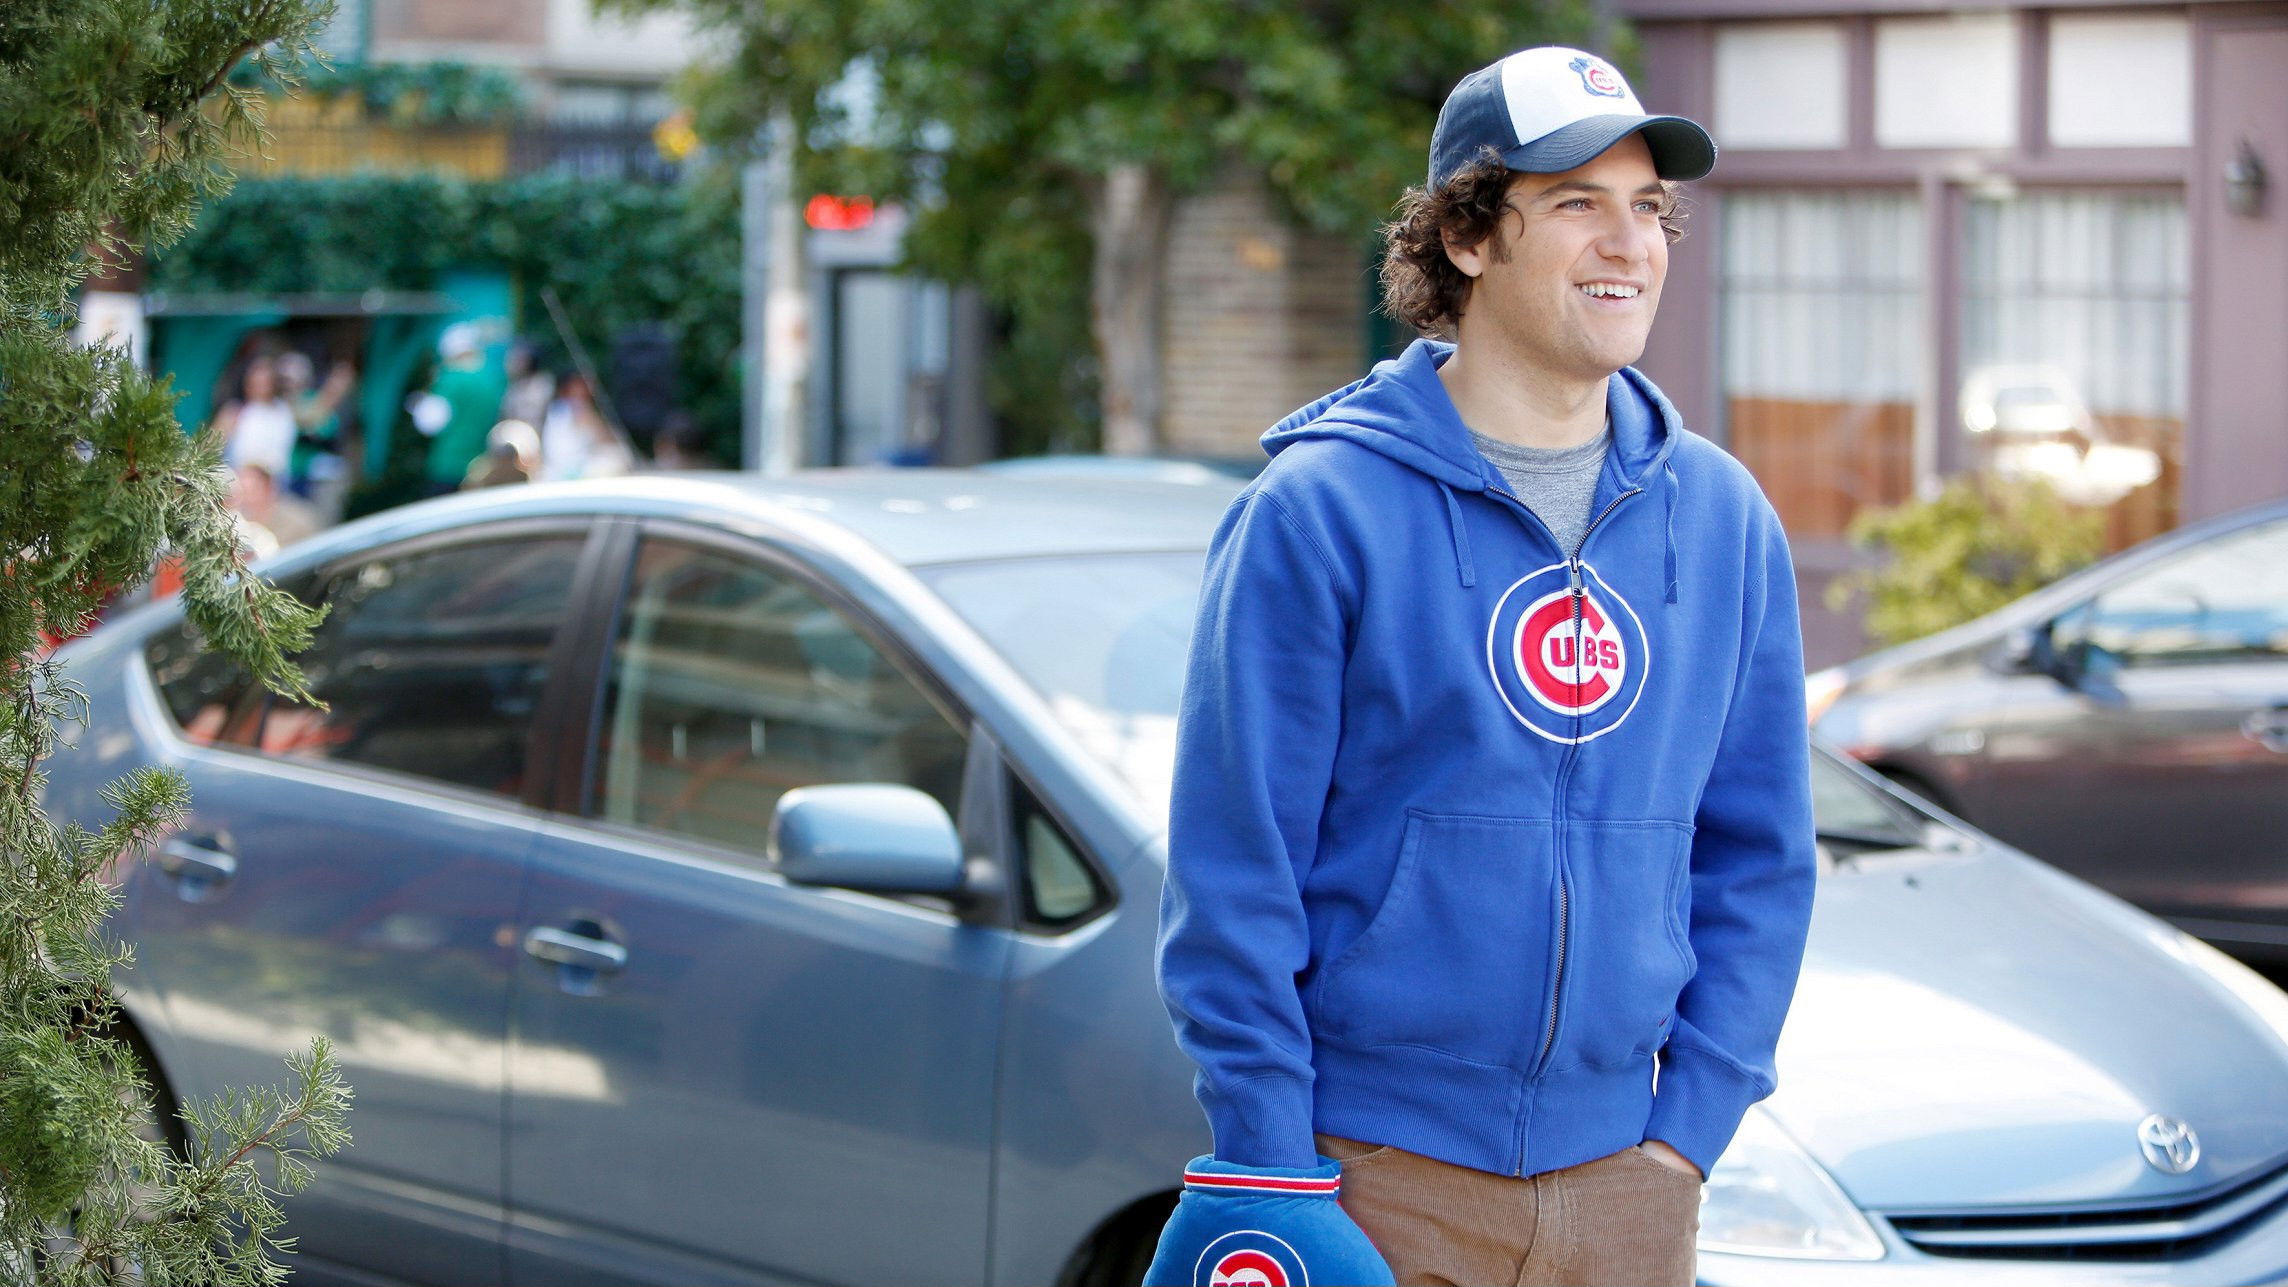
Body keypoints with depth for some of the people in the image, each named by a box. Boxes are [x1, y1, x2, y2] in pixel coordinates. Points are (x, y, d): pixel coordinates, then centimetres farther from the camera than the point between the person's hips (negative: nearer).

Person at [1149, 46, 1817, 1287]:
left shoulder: (1723, 520, 7)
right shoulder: (1317, 512, -7)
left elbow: (1755, 855, 11)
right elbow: (1232, 871, -7)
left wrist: (1688, 1125, 3)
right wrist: (1274, 1175, -10)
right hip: (1373, 1183, -4)